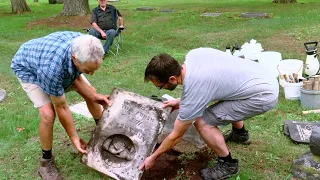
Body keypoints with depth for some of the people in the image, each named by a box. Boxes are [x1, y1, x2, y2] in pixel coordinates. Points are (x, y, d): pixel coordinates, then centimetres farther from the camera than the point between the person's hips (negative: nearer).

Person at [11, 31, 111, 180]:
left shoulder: (84, 46, -31)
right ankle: (46, 161, 2)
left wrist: (94, 96, -24)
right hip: (28, 68, -6)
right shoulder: (53, 68, -46)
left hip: (62, 61, 6)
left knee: (91, 94, 4)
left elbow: (76, 78, -11)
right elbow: (61, 108, -30)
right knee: (48, 114, -22)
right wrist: (74, 138, -19)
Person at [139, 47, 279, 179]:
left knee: (202, 123, -11)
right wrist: (181, 102, 21)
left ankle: (228, 164, 9)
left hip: (264, 96, -9)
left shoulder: (194, 92, -24)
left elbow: (176, 135, -10)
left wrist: (153, 157, 2)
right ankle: (240, 133, 50)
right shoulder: (192, 55, -4)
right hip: (265, 80, 10)